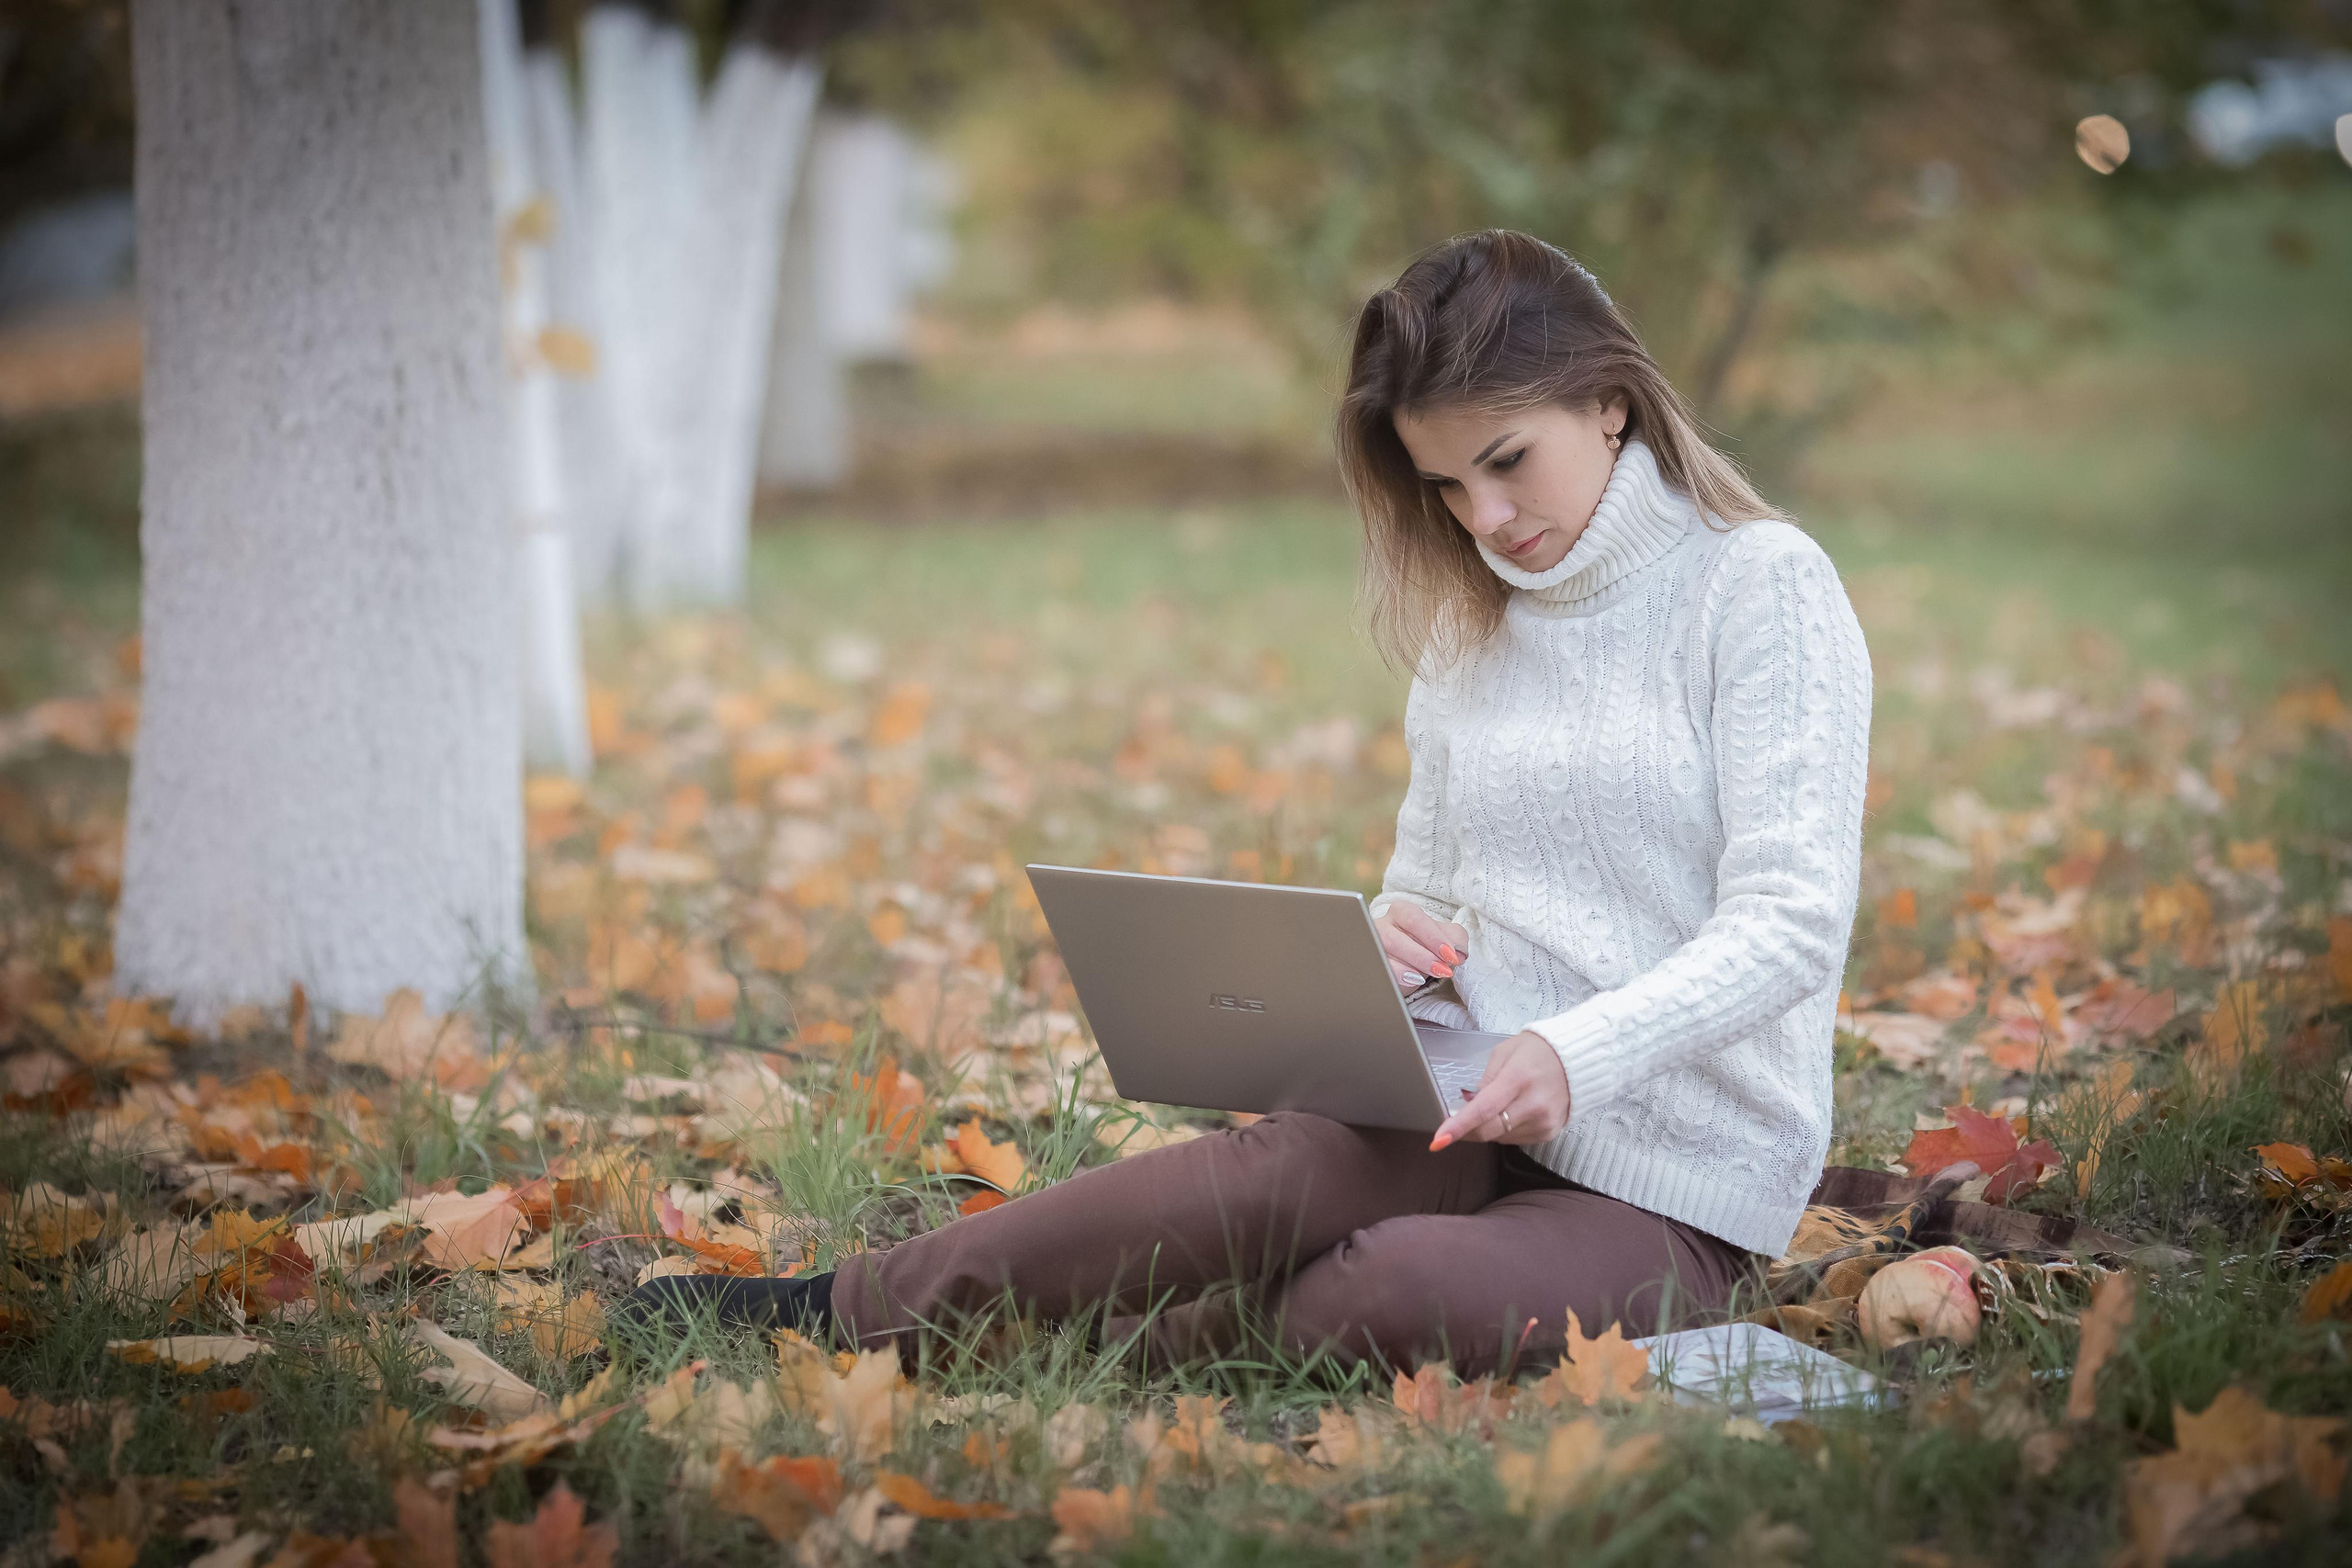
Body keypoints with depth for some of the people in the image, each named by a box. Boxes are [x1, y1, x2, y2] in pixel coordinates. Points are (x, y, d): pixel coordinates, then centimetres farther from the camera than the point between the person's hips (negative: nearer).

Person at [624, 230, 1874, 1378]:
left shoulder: (1763, 586, -5)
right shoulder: (1468, 632, 16)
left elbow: (1792, 921, -14)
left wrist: (1576, 1052, -30)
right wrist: (1389, 934, -6)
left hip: (1679, 1184, -4)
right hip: (1479, 1110, 4)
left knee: (1405, 1295, -36)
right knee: (1274, 1175, -31)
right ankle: (855, 1306, -22)